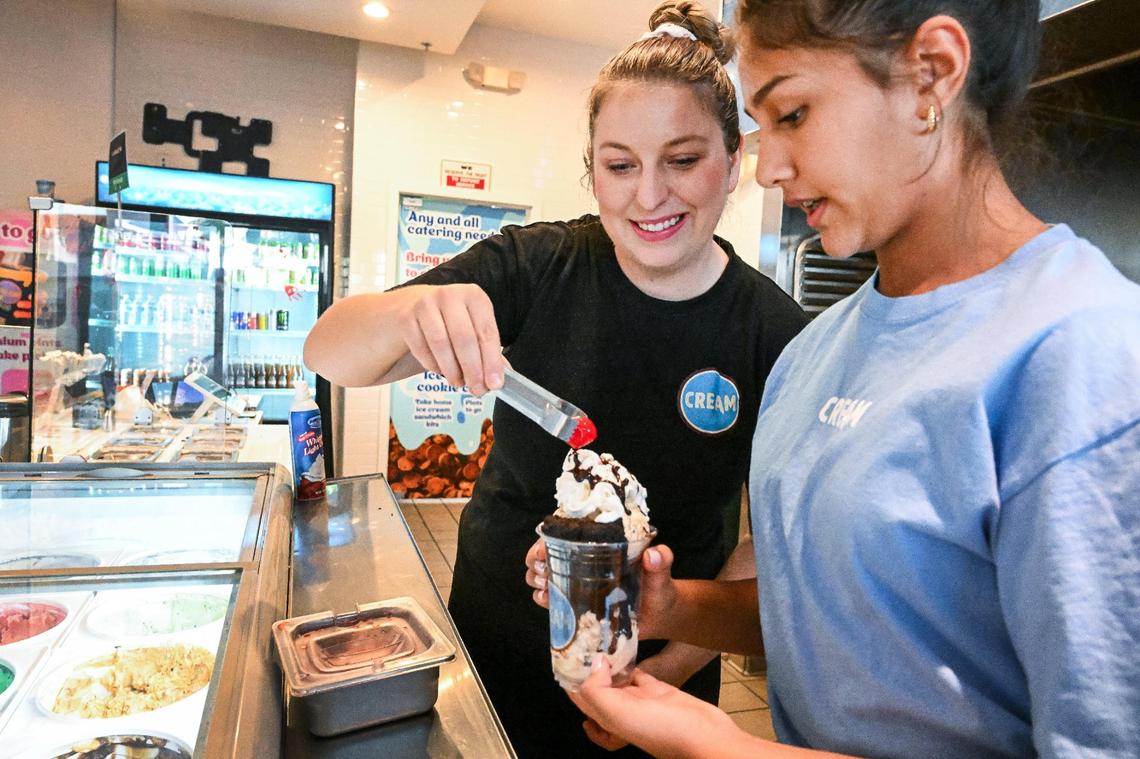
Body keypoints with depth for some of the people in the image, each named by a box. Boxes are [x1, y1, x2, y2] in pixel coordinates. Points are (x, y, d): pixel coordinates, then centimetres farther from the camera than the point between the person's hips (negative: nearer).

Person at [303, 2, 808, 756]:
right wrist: (411, 312, -39)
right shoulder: (536, 267, -15)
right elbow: (328, 353, -18)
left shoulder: (773, 331, -14)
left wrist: (686, 658, -15)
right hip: (500, 639, 1)